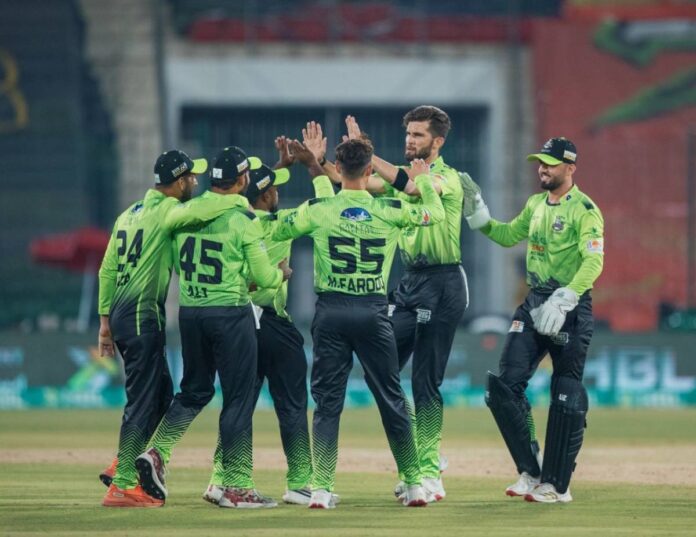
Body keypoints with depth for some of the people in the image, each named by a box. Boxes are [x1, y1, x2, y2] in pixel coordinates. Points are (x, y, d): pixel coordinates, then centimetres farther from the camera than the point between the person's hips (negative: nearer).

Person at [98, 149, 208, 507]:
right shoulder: (168, 210, -10)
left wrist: (105, 320, 17)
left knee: (161, 397, 16)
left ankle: (122, 468, 14)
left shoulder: (129, 214, 15)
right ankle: (122, 486, -5)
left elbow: (107, 269, 15)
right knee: (142, 400, -5)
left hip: (121, 316, 9)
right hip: (144, 316, -9)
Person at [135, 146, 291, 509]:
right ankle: (236, 487, 2)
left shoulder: (184, 212, 5)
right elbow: (263, 277, -7)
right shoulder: (243, 218, -10)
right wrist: (282, 274, 14)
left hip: (189, 311, 5)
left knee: (195, 390, 20)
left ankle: (158, 452, 1)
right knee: (239, 398, 2)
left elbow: (176, 262, 13)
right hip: (231, 312, -5)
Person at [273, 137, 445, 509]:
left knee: (327, 402, 4)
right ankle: (413, 484, 12)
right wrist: (424, 179, 30)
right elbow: (436, 213, 12)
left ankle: (321, 488, -3)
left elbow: (274, 234, 10)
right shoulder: (388, 211, -4)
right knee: (392, 401, 9)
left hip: (330, 312, 0)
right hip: (373, 313, 0)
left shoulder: (317, 210, -4)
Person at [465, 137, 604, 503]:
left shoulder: (585, 210, -11)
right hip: (534, 302, 8)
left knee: (567, 397, -3)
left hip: (571, 306, -7)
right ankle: (530, 472, 5)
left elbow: (594, 261, -22)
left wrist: (562, 300, -32)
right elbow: (508, 236, 27)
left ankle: (556, 485, 4)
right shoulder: (536, 205, 13)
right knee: (505, 384, -3)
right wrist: (478, 216, 10)